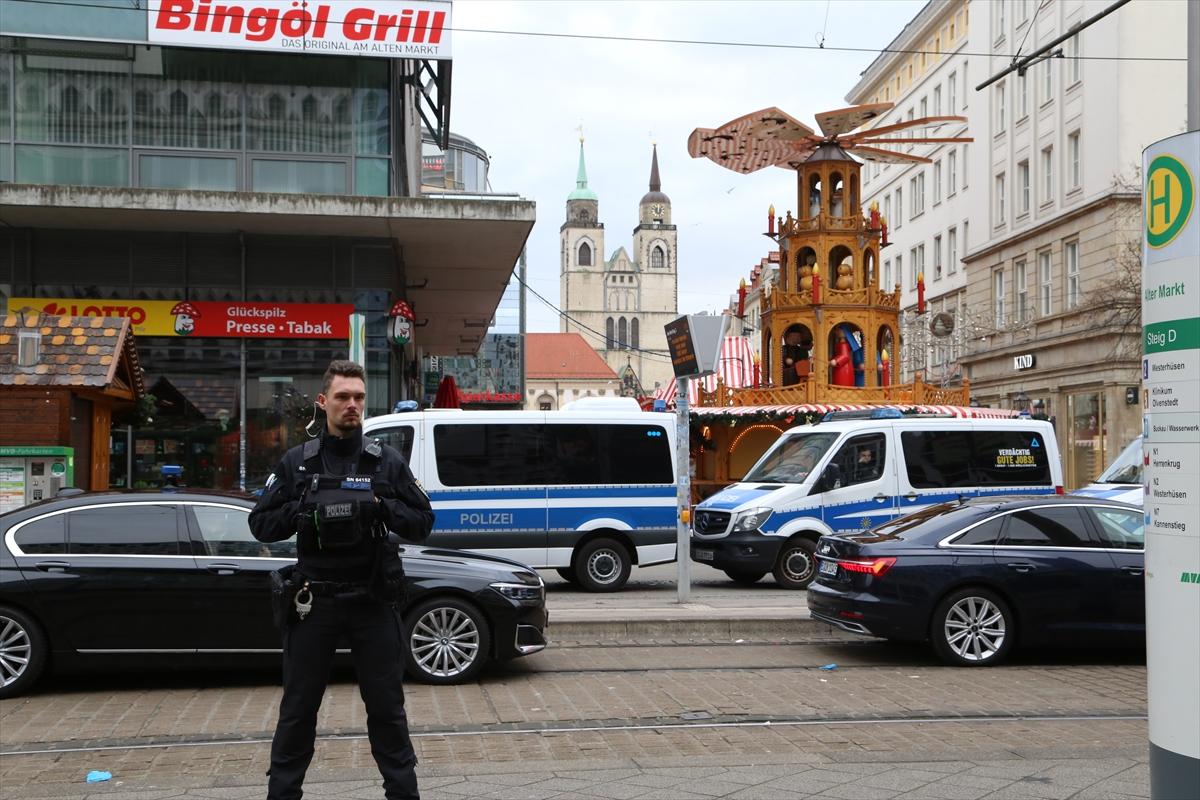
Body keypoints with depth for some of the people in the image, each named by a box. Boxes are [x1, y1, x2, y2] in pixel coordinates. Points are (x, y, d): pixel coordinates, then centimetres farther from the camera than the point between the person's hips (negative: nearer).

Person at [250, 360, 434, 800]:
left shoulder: (387, 461, 4)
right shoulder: (296, 462, 4)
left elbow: (422, 522, 3)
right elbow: (261, 524, 3)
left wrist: (383, 508, -15)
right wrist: (304, 512, -15)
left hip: (373, 599, 0)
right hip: (313, 600, 0)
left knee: (386, 707, 8)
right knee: (297, 709, 9)